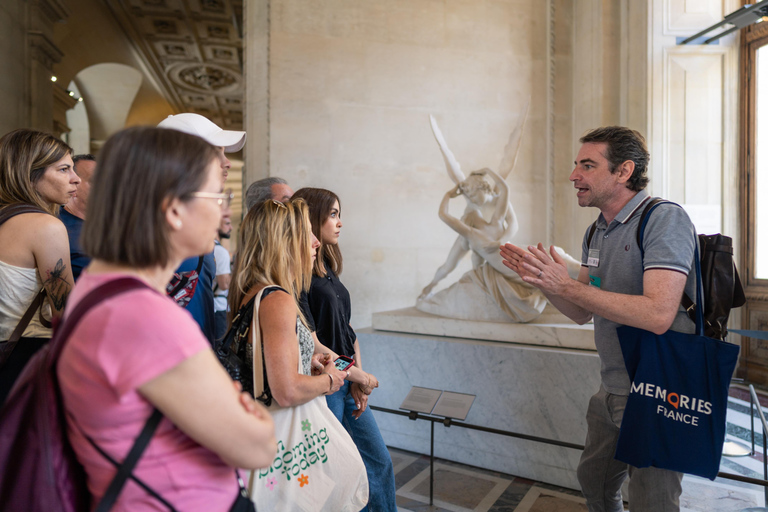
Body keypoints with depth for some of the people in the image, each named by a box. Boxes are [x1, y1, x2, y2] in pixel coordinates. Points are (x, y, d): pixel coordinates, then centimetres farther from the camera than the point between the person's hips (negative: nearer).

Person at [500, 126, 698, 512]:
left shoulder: (664, 219, -18)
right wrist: (540, 280, -8)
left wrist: (565, 285, -26)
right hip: (611, 391, 8)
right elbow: (583, 313, 9)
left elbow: (657, 315, -31)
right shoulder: (596, 233, 7)